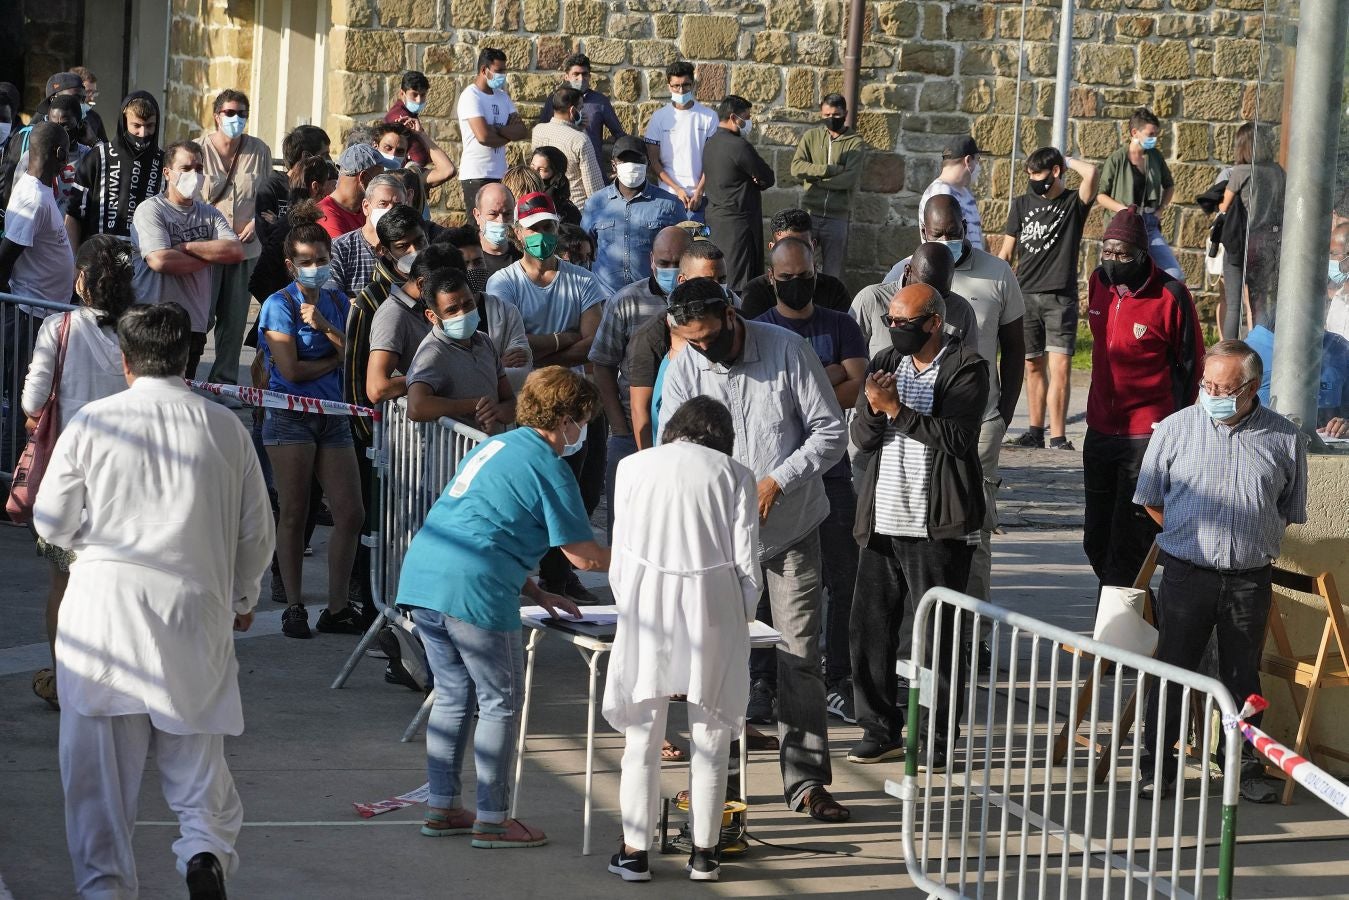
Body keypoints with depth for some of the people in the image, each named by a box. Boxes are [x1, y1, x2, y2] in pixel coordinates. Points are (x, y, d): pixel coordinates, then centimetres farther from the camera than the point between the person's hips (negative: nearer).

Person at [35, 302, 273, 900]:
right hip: (193, 610, 1)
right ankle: (206, 849, -12)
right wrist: (243, 598, 25)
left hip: (104, 604, -1)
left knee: (99, 755, 8)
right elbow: (256, 532, 8)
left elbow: (51, 524, 2)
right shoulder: (225, 427, 1)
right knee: (194, 755, 12)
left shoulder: (92, 423, -3)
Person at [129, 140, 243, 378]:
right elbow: (160, 260, -18)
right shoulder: (150, 211, -3)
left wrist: (187, 247, -9)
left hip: (195, 326, 5)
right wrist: (209, 257, -5)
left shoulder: (209, 214, 14)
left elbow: (236, 252, -1)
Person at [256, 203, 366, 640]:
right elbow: (290, 369, -13)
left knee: (351, 513, 0)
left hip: (332, 415, 6)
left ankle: (337, 608, 9)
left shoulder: (337, 302, 12)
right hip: (290, 417, -5)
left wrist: (325, 327, -11)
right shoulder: (280, 304, -5)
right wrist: (333, 360, -1)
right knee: (293, 514, -2)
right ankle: (294, 607, 7)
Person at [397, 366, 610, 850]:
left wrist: (538, 595, 27)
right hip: (473, 591, -9)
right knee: (501, 703, 3)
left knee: (453, 694, 18)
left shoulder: (496, 447, 23)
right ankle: (492, 820, 6)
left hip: (422, 573, 9)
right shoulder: (546, 466, -4)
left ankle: (442, 807, 22)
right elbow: (584, 555, -5)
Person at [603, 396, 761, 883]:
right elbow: (746, 563, 1)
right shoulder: (735, 475, 5)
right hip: (712, 607, -1)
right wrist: (742, 619, 15)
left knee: (642, 738, 9)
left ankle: (634, 853, 11)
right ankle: (703, 853, 14)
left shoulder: (633, 467, 9)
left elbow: (620, 555, 8)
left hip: (646, 605, 1)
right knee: (710, 738, 10)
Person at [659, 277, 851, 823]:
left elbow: (830, 432, -9)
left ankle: (805, 780, 6)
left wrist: (777, 481, -19)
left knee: (800, 655, 0)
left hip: (792, 529, -1)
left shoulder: (787, 352, -11)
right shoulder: (684, 369, -5)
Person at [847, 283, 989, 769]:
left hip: (938, 526, -6)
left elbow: (956, 436, -17)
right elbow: (861, 438, 8)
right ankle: (880, 731, 19)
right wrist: (873, 408, -13)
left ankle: (939, 741, 7)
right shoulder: (885, 364, 13)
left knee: (940, 636, -1)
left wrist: (897, 409, -18)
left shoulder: (967, 369, -6)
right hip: (882, 522, 6)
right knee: (869, 629, 7)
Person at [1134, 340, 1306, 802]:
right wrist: (1192, 538, 7)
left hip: (1250, 580, 1)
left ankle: (1245, 768, 19)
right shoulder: (1175, 429, -2)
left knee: (1244, 676, 9)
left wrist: (1256, 545, 8)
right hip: (1187, 573, -1)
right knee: (1172, 672, 2)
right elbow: (1151, 499, 8)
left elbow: (1290, 512, 12)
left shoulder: (1284, 438, 1)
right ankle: (1157, 767, 11)